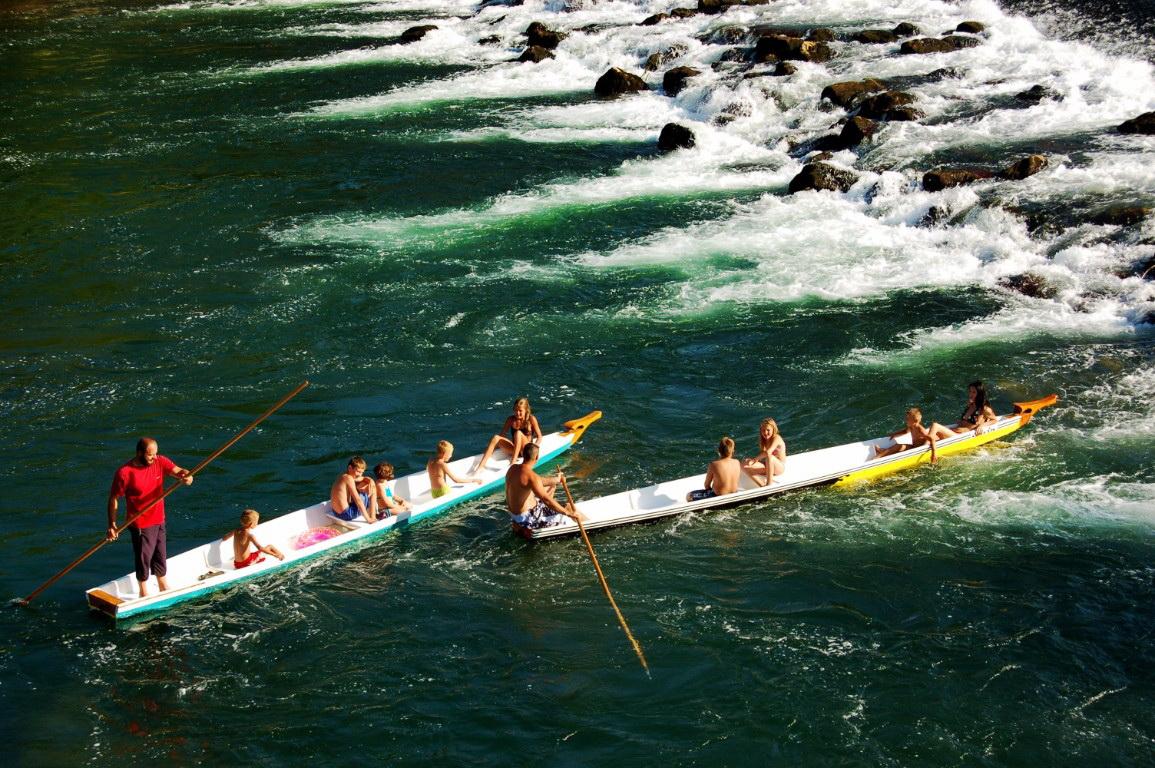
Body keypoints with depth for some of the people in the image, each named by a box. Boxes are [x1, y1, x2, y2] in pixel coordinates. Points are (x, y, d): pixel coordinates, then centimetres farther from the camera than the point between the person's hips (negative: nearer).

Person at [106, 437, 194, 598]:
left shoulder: (160, 462, -5)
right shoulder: (125, 473, -19)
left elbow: (177, 471, -15)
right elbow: (113, 498, -12)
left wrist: (186, 475, -40)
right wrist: (112, 525, -14)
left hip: (159, 520, 5)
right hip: (140, 524, -5)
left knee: (160, 556, 21)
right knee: (143, 558, 5)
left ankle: (164, 589, 39)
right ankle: (144, 593, 24)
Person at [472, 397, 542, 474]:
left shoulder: (531, 419, -7)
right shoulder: (511, 419, 2)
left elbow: (539, 437, -3)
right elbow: (502, 434, 6)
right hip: (514, 449, 4)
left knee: (518, 433, -32)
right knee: (496, 438, -20)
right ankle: (481, 466, -30)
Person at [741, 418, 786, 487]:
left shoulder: (776, 438, -17)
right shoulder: (764, 440, 6)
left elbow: (768, 453, -32)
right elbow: (762, 456, 3)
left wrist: (754, 460, -26)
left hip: (779, 467, -7)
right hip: (767, 466, 7)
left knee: (769, 457, -42)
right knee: (744, 465, -16)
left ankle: (769, 484, -30)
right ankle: (762, 485, -26)